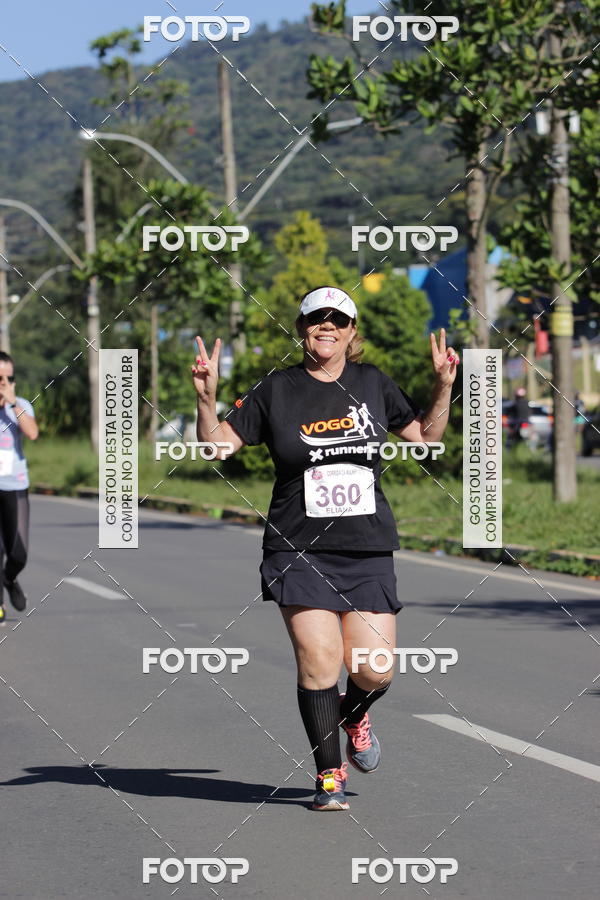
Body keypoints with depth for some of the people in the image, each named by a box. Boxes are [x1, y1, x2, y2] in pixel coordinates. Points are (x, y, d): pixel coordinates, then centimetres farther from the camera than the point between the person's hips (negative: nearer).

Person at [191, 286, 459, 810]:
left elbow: (426, 436, 18)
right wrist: (206, 397, -15)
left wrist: (444, 387, 4)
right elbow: (218, 445, 2)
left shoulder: (373, 384, 10)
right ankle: (330, 776, 4)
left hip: (368, 550, 2)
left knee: (374, 671, -5)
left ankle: (353, 717, 33)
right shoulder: (276, 390, 3)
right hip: (299, 549, -2)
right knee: (319, 659, -13)